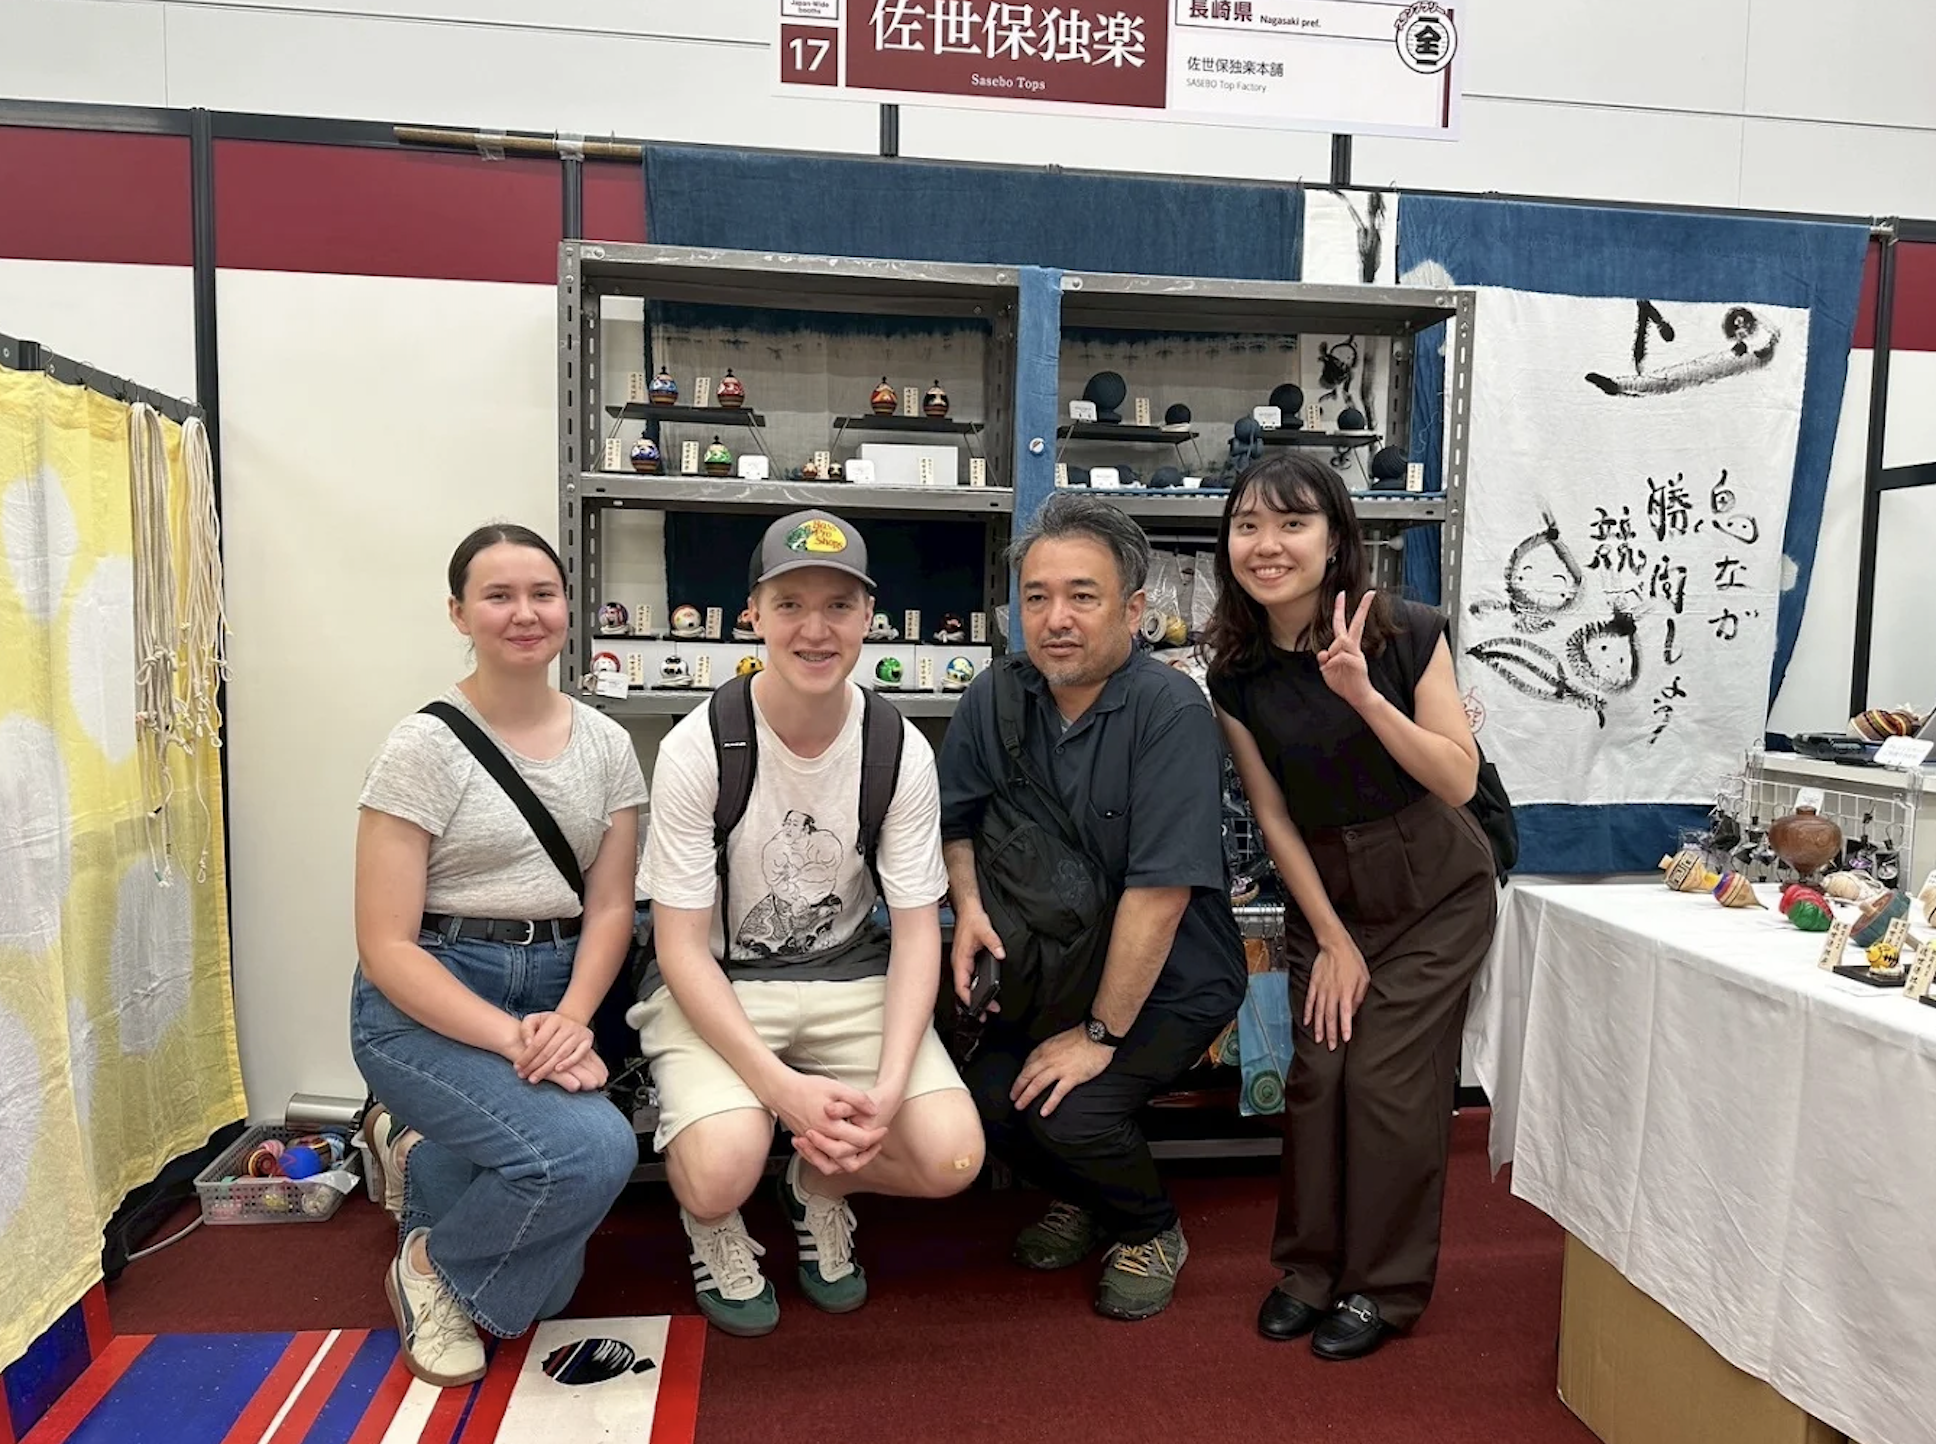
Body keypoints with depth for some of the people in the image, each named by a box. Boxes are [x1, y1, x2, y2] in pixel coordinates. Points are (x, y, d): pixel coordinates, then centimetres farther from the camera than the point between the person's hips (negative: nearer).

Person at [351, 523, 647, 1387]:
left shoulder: (605, 744, 4)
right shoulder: (425, 745, -10)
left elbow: (610, 908, 2)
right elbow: (385, 946, -14)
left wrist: (571, 1019, -16)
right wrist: (511, 1037, -23)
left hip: (557, 996, 5)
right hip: (428, 1003, -5)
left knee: (539, 1287, -1)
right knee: (592, 1149, -29)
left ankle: (424, 1154, 29)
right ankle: (432, 1266, 3)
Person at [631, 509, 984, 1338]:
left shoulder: (901, 751, -8)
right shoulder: (698, 748, -16)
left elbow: (916, 929, -5)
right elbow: (682, 948, -13)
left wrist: (888, 1089, -19)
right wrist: (782, 1086, -25)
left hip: (851, 978, 3)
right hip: (715, 985, -2)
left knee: (952, 1157, -17)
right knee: (722, 1171, -29)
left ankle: (820, 1185, 17)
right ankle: (716, 1230, 11)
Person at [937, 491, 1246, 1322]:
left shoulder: (1171, 712, -22)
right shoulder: (996, 698, -5)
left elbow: (1158, 892, -25)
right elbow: (956, 819, 9)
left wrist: (1099, 1034, -22)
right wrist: (968, 904, -11)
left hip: (1168, 985, -5)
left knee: (1071, 1114, -24)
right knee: (983, 1100, -15)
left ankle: (1150, 1233, 13)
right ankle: (1078, 1199, 22)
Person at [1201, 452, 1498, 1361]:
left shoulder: (1405, 632, -18)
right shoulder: (1236, 669, -10)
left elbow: (1459, 780, -20)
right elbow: (1272, 814, -5)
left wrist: (1364, 696, -34)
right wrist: (1331, 938, -4)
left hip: (1434, 888, -3)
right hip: (1326, 886, 3)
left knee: (1390, 1077, -3)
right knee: (1314, 1072, 2)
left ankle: (1385, 1286, 17)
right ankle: (1310, 1267, 23)